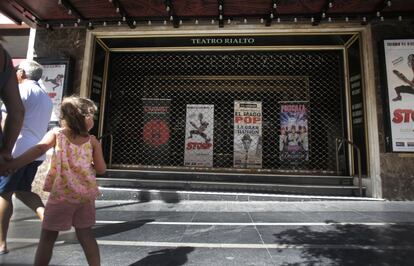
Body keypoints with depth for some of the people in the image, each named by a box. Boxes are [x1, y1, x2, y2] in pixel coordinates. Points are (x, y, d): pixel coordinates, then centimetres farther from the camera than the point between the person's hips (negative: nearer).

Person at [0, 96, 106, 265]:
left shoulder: (56, 134, -3)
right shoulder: (93, 141, 0)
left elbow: (38, 150, -22)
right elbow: (101, 169, 0)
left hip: (61, 194, -2)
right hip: (85, 194, 2)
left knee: (48, 236, 14)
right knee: (85, 234, 16)